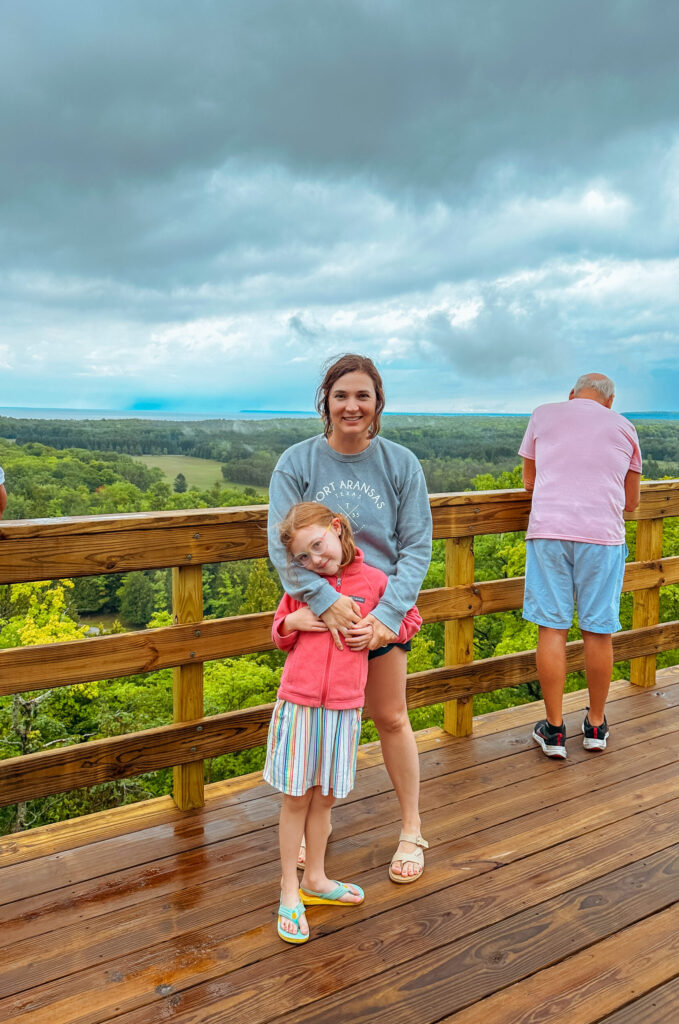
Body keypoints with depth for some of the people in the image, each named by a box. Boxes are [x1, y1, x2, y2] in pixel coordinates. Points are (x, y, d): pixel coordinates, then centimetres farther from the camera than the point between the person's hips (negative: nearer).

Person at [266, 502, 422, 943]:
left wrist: (379, 630, -6)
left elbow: (412, 619, 13)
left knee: (324, 797, 15)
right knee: (296, 797, 8)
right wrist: (291, 622, -8)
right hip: (298, 703, 0)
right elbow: (280, 636, 15)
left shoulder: (373, 581, -2)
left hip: (344, 707, 0)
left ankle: (314, 879, 35)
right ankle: (290, 891, 23)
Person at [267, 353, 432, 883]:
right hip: (317, 612, 0)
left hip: (382, 611, 0)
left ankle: (411, 831, 29)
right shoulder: (297, 462, -9)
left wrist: (387, 615, -21)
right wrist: (325, 599, -30)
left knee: (391, 718, 11)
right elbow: (282, 545, -16)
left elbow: (417, 547, -9)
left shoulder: (401, 464, -7)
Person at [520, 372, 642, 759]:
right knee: (598, 632, 9)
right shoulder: (623, 427, 14)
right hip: (603, 536, 1)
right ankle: (596, 726, 23)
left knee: (552, 629, 4)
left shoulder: (544, 415, 12)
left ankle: (554, 729, 11)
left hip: (549, 530, 0)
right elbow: (632, 502, 18)